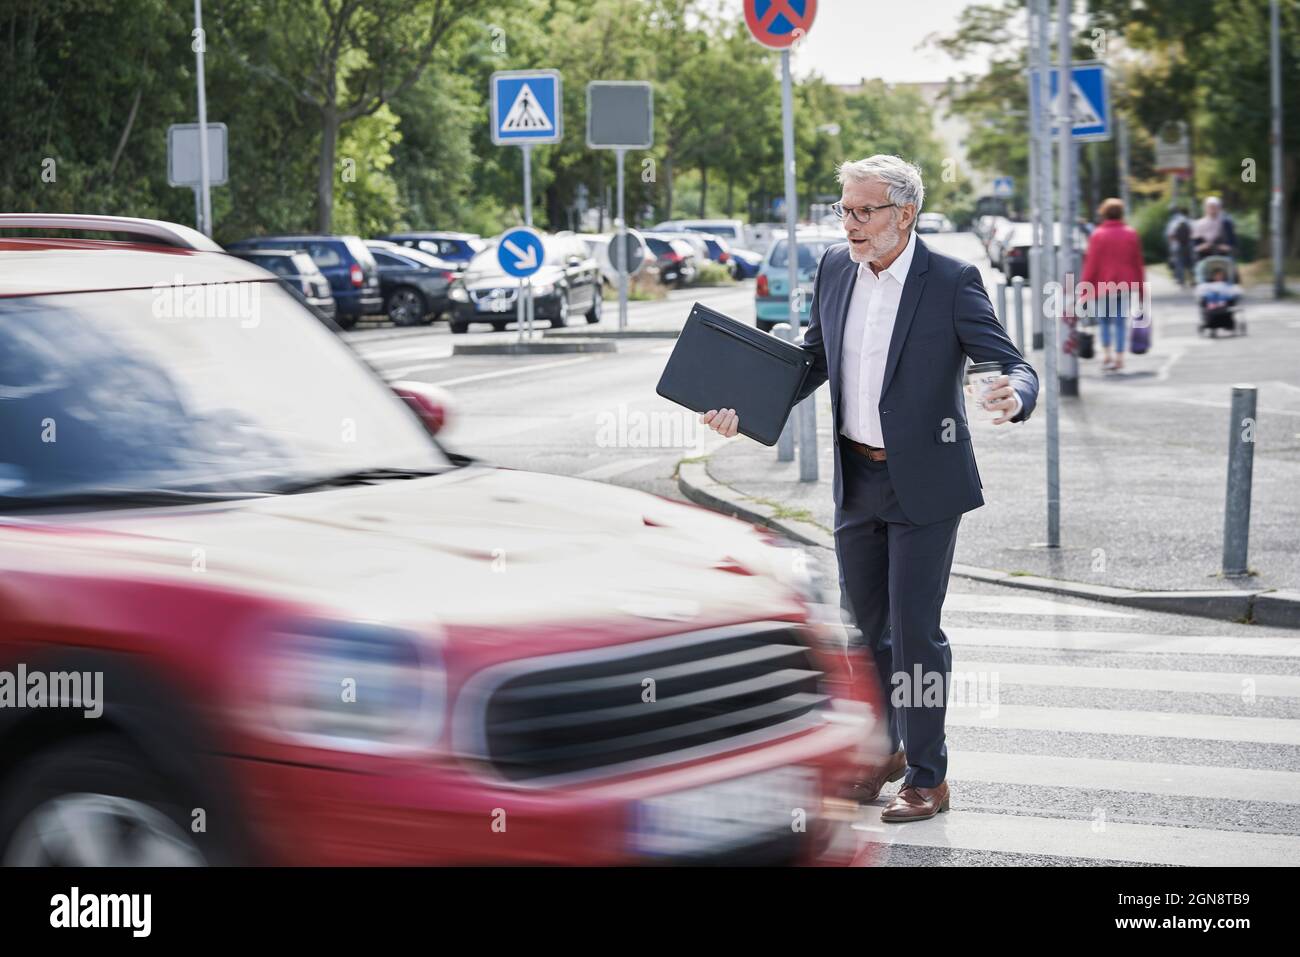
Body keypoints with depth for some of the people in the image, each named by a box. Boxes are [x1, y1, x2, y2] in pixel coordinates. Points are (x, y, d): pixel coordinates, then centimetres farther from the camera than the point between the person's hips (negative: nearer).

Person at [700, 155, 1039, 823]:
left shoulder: (951, 282, -14)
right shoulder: (834, 269, 2)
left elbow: (1013, 367, -15)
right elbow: (812, 361, 13)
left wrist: (1013, 397, -40)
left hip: (923, 484, -6)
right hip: (855, 480, 6)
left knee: (915, 630, -2)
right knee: (864, 624, 16)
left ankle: (927, 777, 11)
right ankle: (884, 750, 34)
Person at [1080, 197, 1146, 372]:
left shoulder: (1098, 235, -5)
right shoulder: (1131, 234, 4)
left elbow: (1091, 264, -7)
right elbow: (1138, 263, 6)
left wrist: (1085, 289, -4)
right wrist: (1141, 287, 13)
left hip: (1102, 286, -2)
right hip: (1125, 286, 2)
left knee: (1103, 319, 11)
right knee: (1120, 321, 6)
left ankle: (1107, 354, 1)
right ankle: (1119, 357, 2)